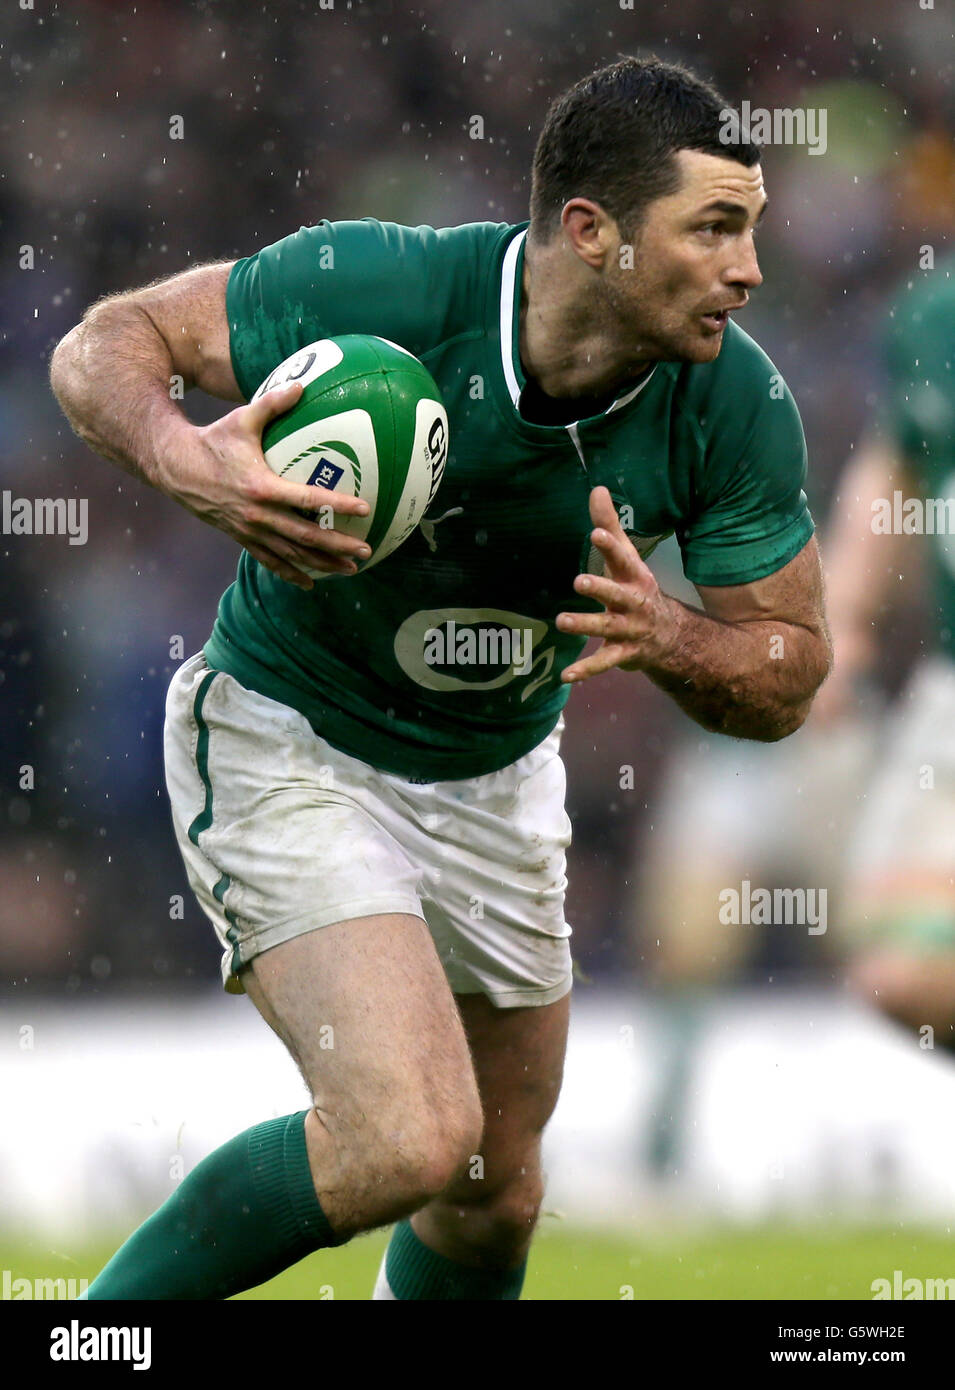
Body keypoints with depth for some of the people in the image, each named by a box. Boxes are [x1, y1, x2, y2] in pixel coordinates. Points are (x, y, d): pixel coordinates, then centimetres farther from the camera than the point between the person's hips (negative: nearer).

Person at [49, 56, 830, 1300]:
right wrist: (183, 459, -39)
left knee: (493, 1199, 13)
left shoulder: (736, 405, -17)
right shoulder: (378, 288, -28)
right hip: (285, 739, -5)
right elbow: (103, 344, -17)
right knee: (408, 1139, -23)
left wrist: (664, 637, -30)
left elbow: (788, 676, -7)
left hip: (496, 778, 6)